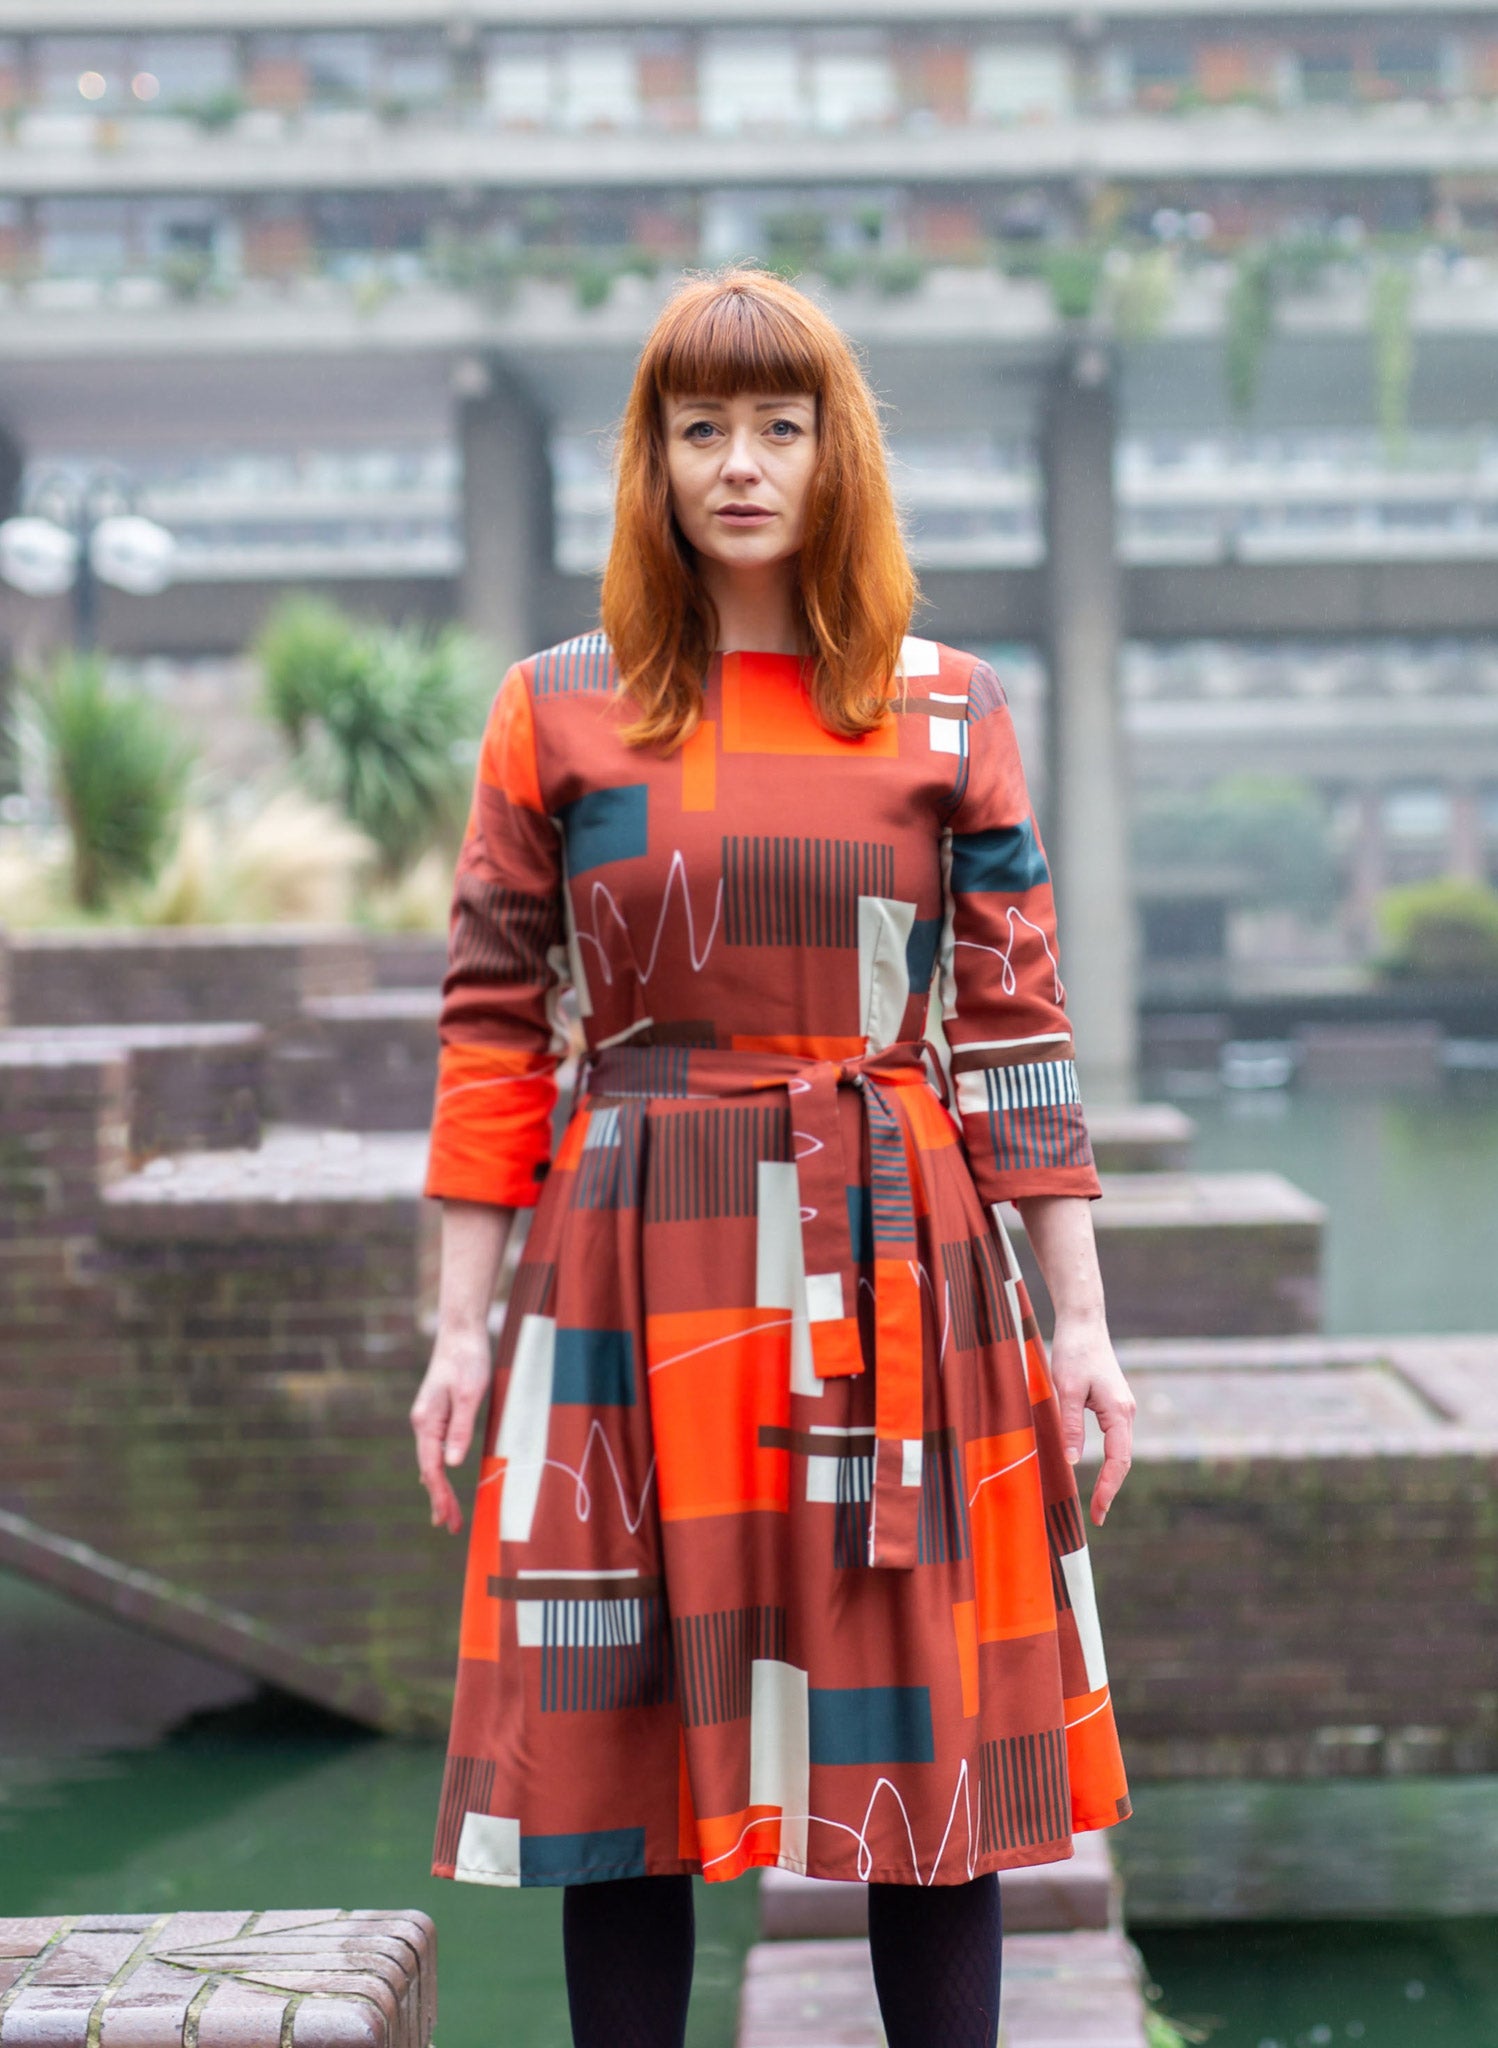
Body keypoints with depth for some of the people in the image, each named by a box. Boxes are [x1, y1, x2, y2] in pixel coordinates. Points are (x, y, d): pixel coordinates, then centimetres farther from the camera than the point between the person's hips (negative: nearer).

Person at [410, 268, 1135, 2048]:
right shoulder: (560, 714, 5)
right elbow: (493, 1032, 4)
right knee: (623, 1753, 3)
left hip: (899, 1270, 1)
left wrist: (1081, 1323, 2)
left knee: (930, 1744, 4)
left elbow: (1014, 1027, 5)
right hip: (637, 1266, 0)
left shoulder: (950, 713, 7)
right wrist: (461, 1323, 0)